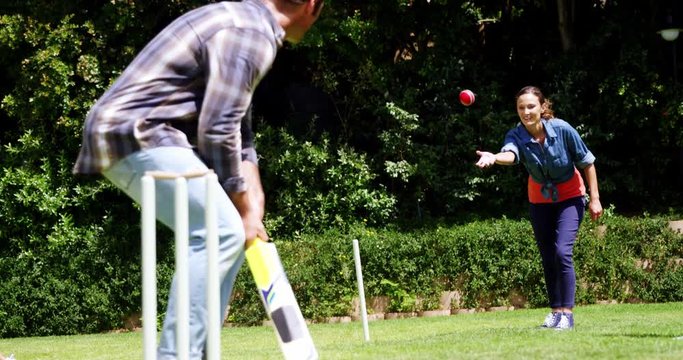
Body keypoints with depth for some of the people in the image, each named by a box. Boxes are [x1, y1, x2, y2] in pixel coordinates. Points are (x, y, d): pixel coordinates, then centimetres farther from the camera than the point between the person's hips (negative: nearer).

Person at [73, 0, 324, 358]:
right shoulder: (251, 34, -13)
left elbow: (234, 128, 22)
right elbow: (216, 131, -17)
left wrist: (252, 209, 14)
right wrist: (244, 207, -5)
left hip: (145, 135, 11)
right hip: (133, 132, -11)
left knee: (225, 231, 12)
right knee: (220, 231, -18)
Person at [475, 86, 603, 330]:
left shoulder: (562, 130, -24)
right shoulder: (517, 135, -22)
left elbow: (587, 162, -11)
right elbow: (510, 154, -47)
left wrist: (595, 199, -11)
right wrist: (494, 158, -70)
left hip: (570, 197, -3)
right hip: (540, 199, 3)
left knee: (562, 252, -18)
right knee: (547, 258, 8)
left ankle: (567, 313, -13)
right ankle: (556, 310, 21)